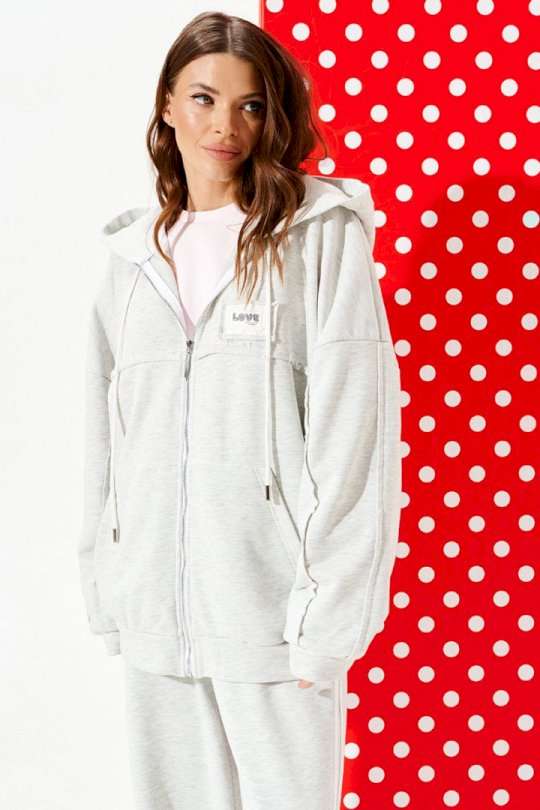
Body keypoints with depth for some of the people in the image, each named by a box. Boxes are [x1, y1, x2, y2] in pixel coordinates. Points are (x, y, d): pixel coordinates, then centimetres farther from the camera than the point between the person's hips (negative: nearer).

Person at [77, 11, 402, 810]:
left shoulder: (322, 235, -3)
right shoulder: (134, 254, 11)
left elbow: (353, 425, -9)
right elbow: (107, 439, 12)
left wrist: (329, 613, -13)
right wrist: (105, 587, 8)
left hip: (270, 598, -4)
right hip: (156, 606, 5)